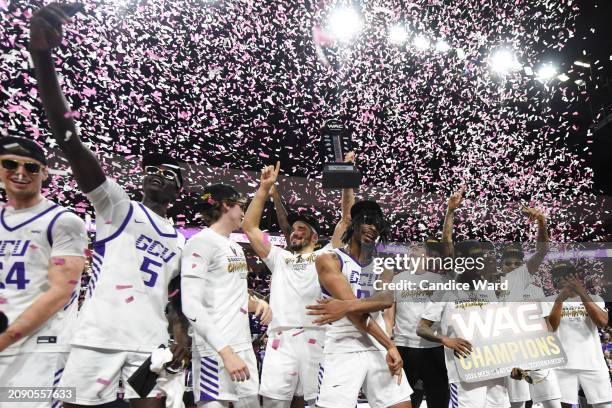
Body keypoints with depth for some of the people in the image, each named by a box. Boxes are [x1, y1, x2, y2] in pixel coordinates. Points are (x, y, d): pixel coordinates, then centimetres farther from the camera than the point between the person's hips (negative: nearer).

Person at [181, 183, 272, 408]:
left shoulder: (235, 247, 16)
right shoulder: (201, 242, -10)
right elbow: (191, 306, -19)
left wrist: (258, 303, 3)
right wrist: (225, 351, -24)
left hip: (243, 346, 8)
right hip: (215, 350, -8)